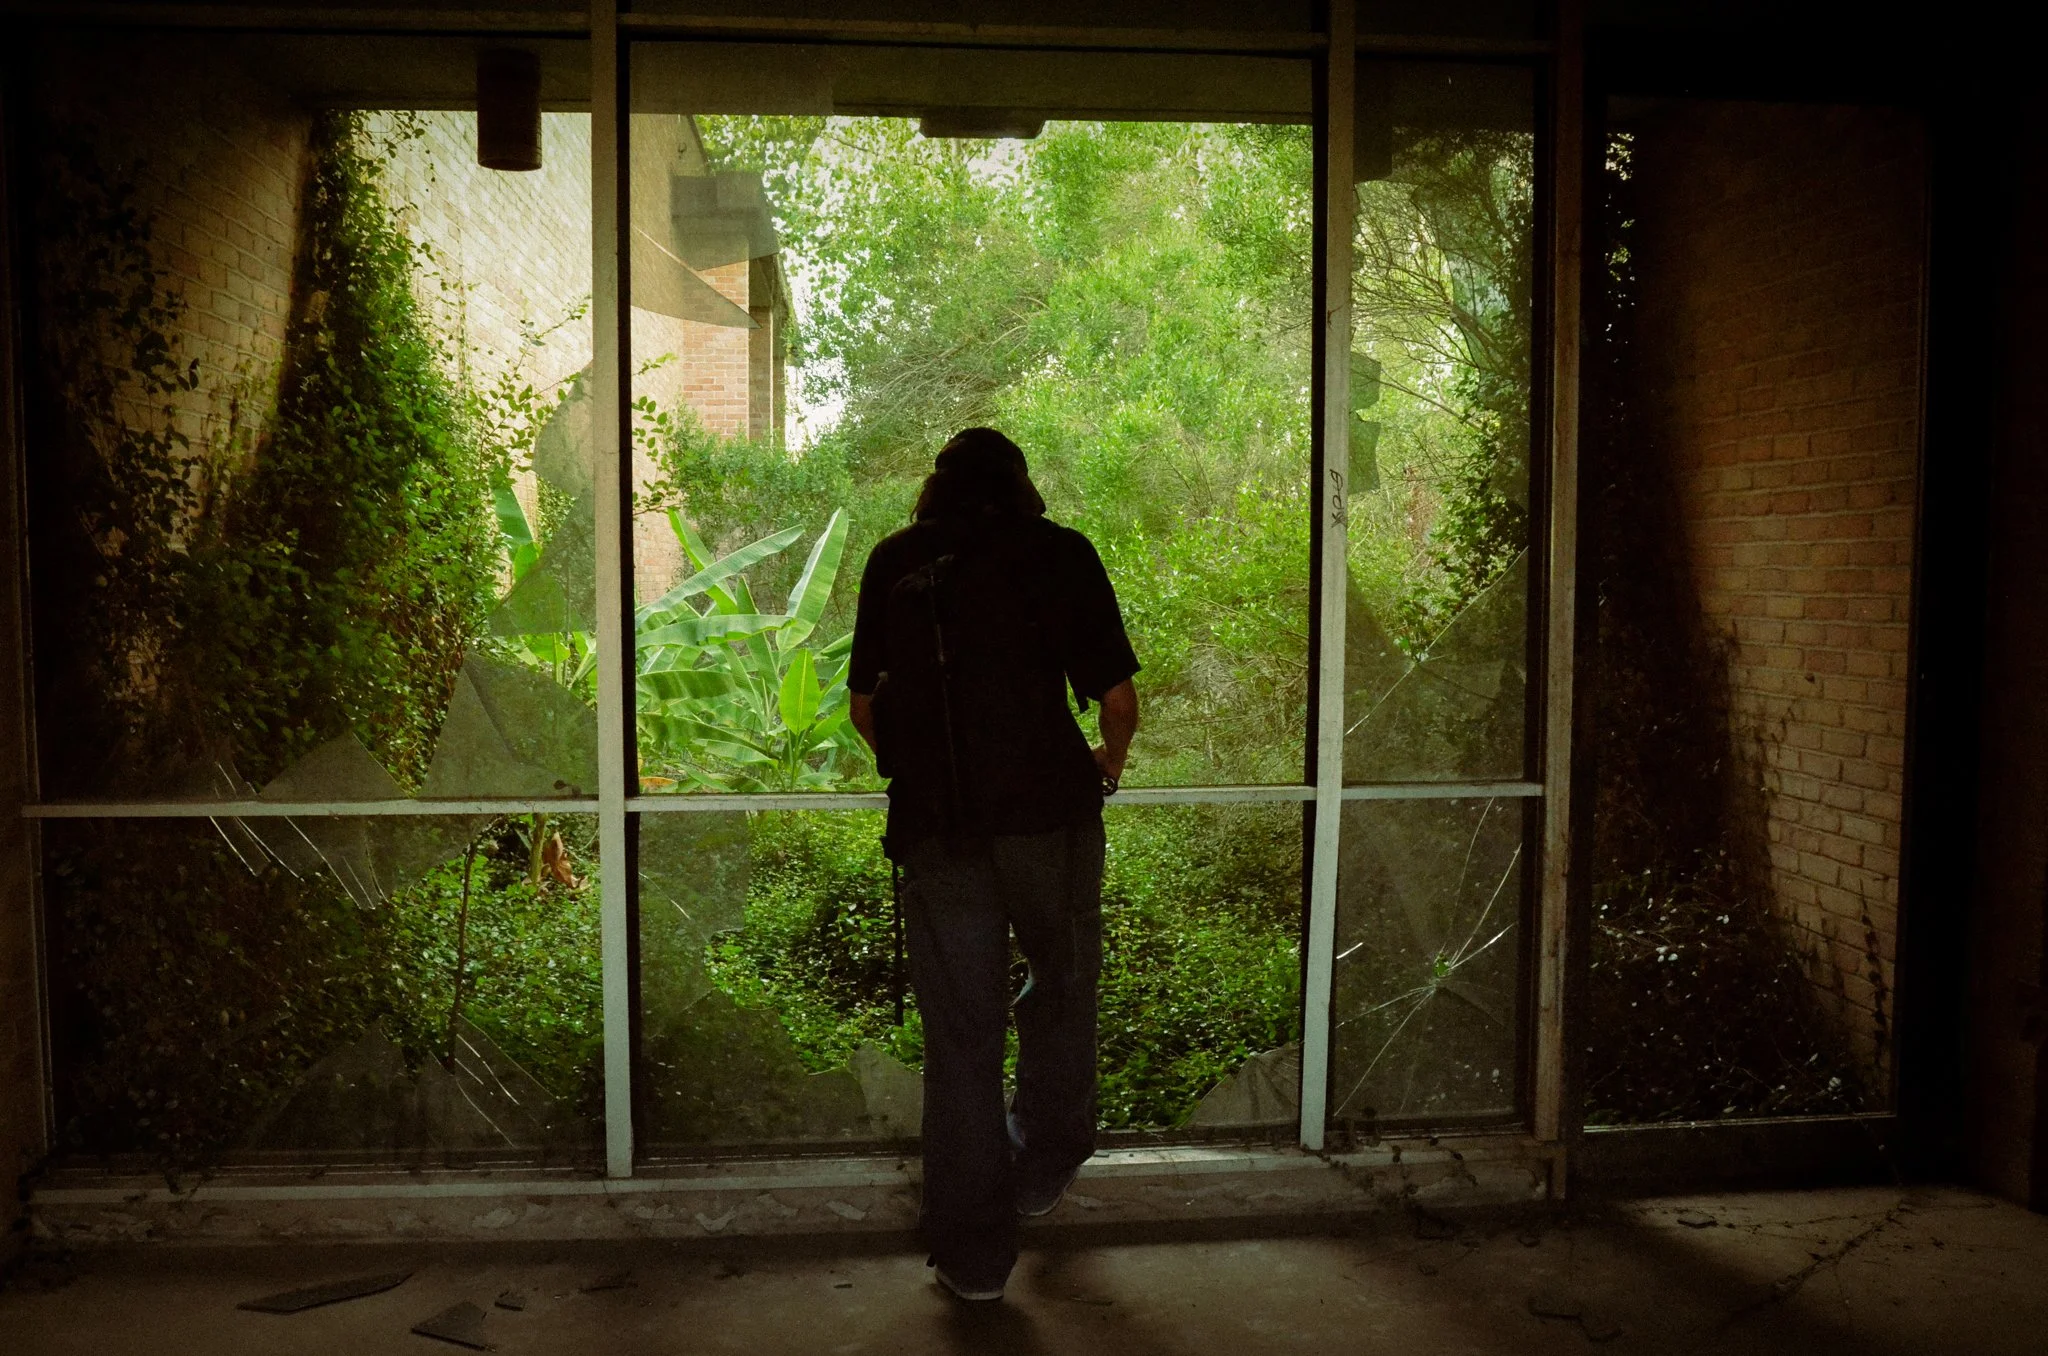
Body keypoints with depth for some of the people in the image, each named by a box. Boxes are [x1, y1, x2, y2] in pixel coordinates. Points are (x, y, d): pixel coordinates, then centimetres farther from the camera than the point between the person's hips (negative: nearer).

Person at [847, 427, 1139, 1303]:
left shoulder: (894, 562, 10)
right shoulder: (1062, 553, 5)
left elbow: (863, 707, 12)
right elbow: (1117, 701, 1)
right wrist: (1110, 762, 22)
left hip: (934, 827, 1)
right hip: (1049, 811, -1)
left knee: (958, 1032, 9)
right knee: (1062, 982, 23)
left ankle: (972, 1254, 17)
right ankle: (1044, 1165, 38)